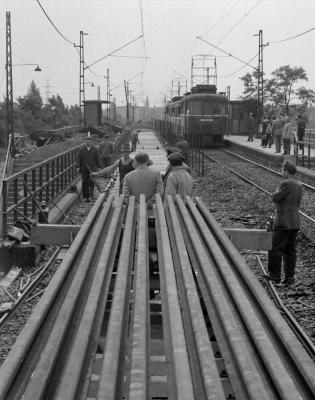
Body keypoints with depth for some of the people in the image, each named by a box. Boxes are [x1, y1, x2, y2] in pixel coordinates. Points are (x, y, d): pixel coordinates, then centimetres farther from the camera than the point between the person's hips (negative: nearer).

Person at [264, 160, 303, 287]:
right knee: (290, 250, 11)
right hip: (295, 223, 9)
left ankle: (274, 275, 4)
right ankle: (289, 277, 13)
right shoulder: (299, 185, 11)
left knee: (275, 249, 0)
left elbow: (275, 198, -12)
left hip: (284, 223, -9)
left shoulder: (286, 184, -16)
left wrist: (277, 191, 6)